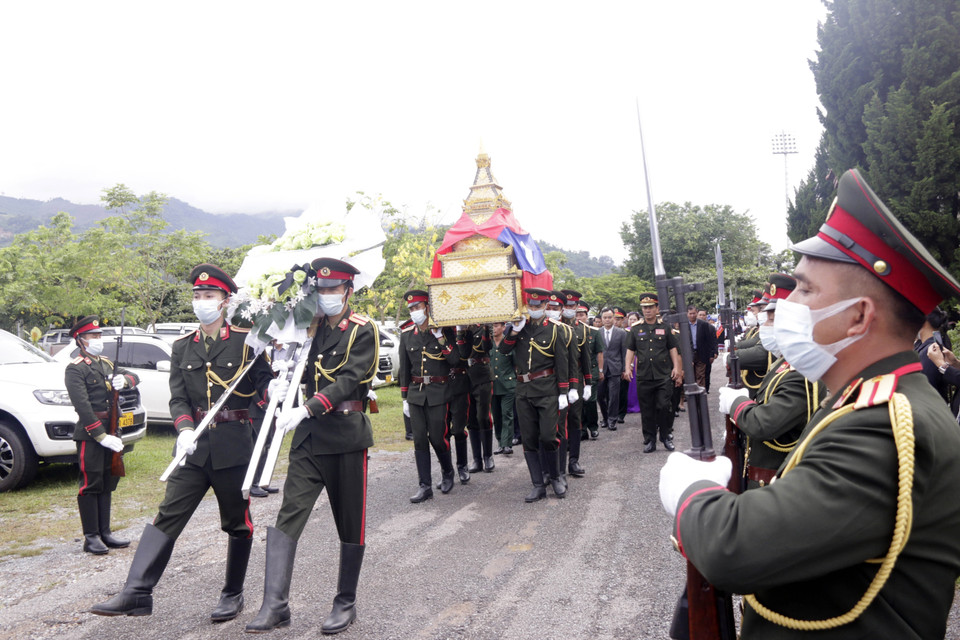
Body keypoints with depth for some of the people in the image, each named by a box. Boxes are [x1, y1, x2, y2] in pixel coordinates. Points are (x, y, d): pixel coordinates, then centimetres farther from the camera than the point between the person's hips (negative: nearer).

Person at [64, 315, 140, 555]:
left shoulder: (107, 364, 15)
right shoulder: (75, 369, -9)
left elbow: (135, 377, 13)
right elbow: (82, 406, -17)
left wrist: (124, 379, -12)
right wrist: (101, 436, -21)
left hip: (111, 432, 8)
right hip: (90, 434, -8)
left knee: (107, 484, 12)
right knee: (90, 485, -3)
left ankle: (105, 533, 20)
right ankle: (91, 537, 4)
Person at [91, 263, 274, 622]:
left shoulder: (246, 341, -2)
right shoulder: (182, 348, 10)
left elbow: (264, 383, -4)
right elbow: (178, 398, 4)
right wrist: (185, 429, -15)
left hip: (235, 445, -3)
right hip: (195, 446, 3)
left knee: (237, 522, 8)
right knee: (167, 516, -1)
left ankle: (233, 594, 24)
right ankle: (137, 593, 4)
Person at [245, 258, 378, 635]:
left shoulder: (362, 331, -6)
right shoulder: (312, 327, 10)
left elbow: (349, 380, -18)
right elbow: (304, 370, 14)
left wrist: (304, 410, -28)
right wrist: (285, 383, -10)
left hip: (346, 435, -4)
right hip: (309, 434, 5)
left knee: (350, 522, 7)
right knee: (288, 515, -4)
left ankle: (346, 603, 22)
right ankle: (275, 605, 2)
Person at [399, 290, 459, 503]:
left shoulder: (444, 331, -3)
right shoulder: (406, 334, 5)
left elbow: (455, 361, -12)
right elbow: (404, 368, 10)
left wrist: (440, 337, -19)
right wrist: (404, 398, 8)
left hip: (438, 392, -3)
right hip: (415, 392, 3)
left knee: (438, 437, -1)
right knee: (419, 440, 2)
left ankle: (447, 471, 28)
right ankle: (425, 486, 9)